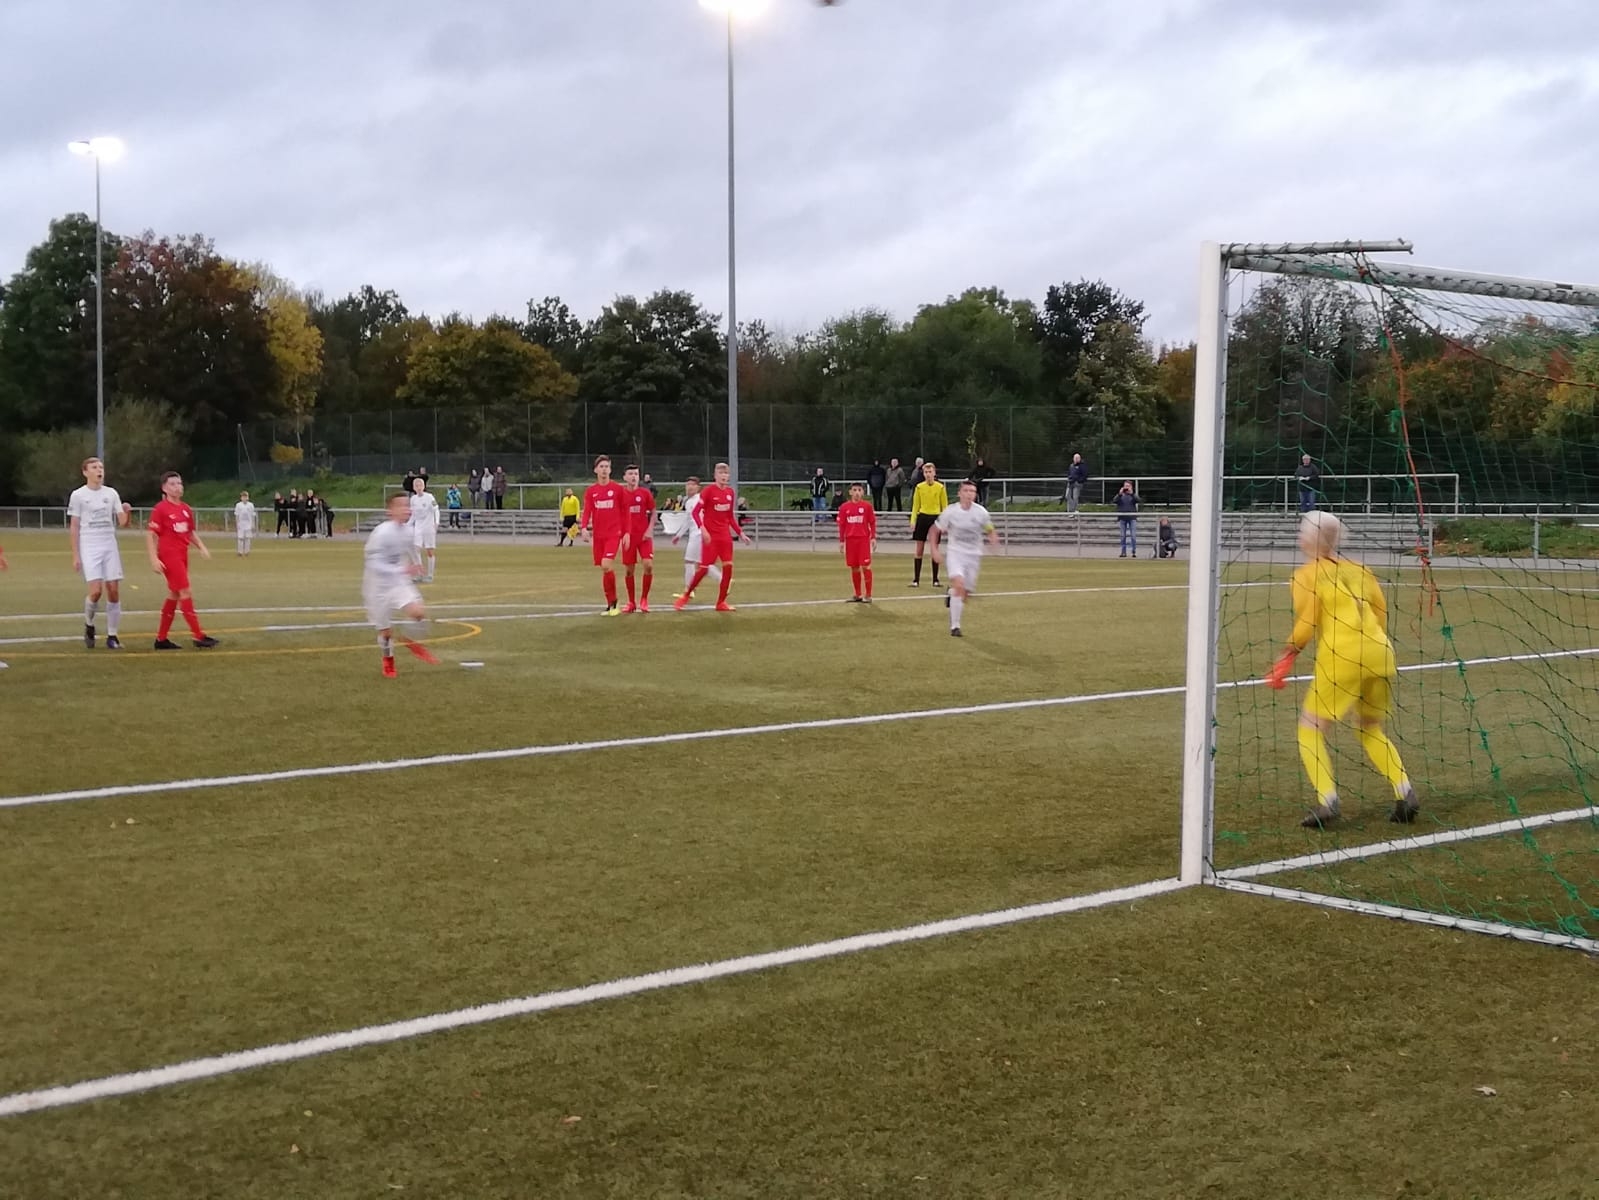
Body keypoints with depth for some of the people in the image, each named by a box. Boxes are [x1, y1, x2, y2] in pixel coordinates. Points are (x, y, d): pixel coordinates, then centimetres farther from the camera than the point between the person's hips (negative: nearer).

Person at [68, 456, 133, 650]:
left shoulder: (111, 493, 9)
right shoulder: (78, 495, -1)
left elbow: (123, 523, 6)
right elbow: (73, 527, 0)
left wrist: (128, 513, -16)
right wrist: (75, 556, -4)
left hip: (110, 547, 4)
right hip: (89, 548, -4)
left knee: (114, 591, -1)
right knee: (96, 590, -16)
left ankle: (112, 636, 8)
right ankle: (89, 625, 11)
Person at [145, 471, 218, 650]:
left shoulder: (186, 509, 10)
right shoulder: (160, 509, -10)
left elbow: (191, 532, 22)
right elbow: (150, 535, -11)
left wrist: (201, 547, 8)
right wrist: (154, 559, -17)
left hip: (182, 555, 8)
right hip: (169, 555, -8)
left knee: (174, 595, 12)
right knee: (185, 593, -10)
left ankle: (161, 638, 20)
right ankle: (199, 637, -9)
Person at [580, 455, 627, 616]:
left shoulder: (618, 489, 0)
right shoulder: (590, 491, 7)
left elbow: (625, 512, 3)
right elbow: (587, 511, 0)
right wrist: (584, 528, -17)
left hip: (614, 533, -4)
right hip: (598, 535, 4)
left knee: (606, 565, -19)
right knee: (604, 569, 7)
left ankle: (613, 602, -6)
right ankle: (610, 604, 18)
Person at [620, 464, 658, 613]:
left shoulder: (645, 493, 1)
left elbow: (653, 513, 5)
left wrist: (650, 530, -8)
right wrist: (620, 532, -3)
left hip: (644, 535, -1)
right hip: (628, 536, 1)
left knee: (649, 565, -15)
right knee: (629, 570, 3)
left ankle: (644, 599, 1)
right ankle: (631, 602, 15)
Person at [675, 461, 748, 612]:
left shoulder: (730, 493, 9)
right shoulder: (708, 491, -9)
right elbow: (696, 512, -11)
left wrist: (740, 533, 12)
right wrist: (703, 530, -23)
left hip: (725, 536, 5)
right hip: (711, 536, -5)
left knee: (728, 567, -3)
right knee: (704, 568, -7)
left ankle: (721, 602, 5)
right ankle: (686, 596, 10)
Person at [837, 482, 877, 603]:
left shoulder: (867, 506, 0)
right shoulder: (844, 507, 5)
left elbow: (872, 523, 3)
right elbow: (841, 525, 8)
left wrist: (873, 538, -4)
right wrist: (841, 541, 6)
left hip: (864, 539, -3)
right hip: (850, 540, 3)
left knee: (865, 566, -6)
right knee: (854, 568, 7)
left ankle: (868, 595, 0)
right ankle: (857, 595, 17)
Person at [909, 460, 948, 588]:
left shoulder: (940, 487, 0)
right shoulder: (919, 487, 3)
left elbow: (945, 507, 3)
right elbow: (915, 505, 8)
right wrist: (913, 521, -1)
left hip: (935, 518, -1)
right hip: (922, 517, 1)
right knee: (919, 550, 1)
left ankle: (935, 580, 11)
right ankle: (916, 580, 5)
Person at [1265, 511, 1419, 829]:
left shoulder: (1306, 575, 2)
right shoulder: (1358, 570, 18)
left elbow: (1306, 623, -8)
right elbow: (1382, 613, 15)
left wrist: (1286, 659, 0)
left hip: (1340, 657, -6)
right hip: (1380, 653, 6)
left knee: (1311, 730, 8)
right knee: (1371, 730, 23)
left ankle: (1327, 801, -8)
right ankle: (1405, 793, 6)